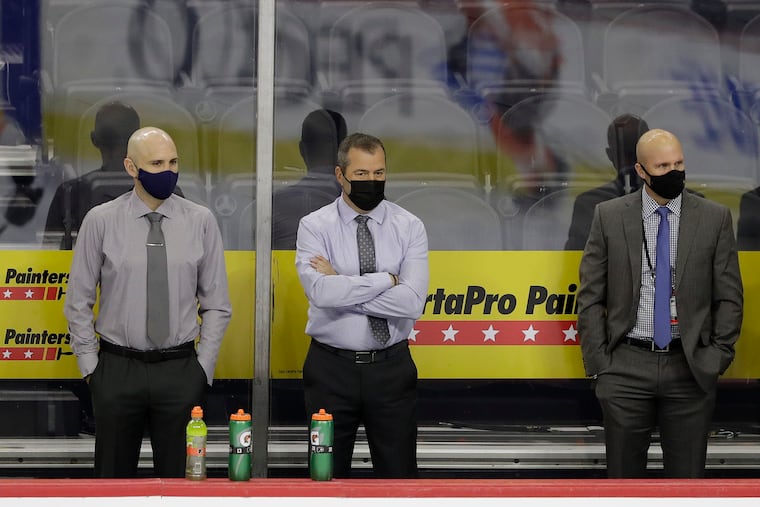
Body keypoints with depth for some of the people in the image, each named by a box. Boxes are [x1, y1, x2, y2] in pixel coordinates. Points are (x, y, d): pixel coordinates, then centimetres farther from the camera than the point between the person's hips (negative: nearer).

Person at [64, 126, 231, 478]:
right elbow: (78, 302, 4)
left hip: (180, 370, 1)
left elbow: (216, 304, 5)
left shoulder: (201, 221, 1)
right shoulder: (100, 221, -2)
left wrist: (203, 368, 0)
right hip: (117, 368, 0)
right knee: (114, 477, 8)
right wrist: (90, 366, 1)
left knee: (178, 477, 6)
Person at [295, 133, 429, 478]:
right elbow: (321, 291, -20)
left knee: (398, 472, 4)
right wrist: (386, 280, -14)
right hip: (331, 368, 0)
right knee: (328, 474, 8)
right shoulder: (315, 226, -2)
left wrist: (343, 288, -15)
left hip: (391, 369, 1)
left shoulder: (409, 227, 0)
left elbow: (412, 301, -15)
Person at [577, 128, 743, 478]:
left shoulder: (715, 218, 2)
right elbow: (590, 297, 4)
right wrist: (599, 363, -2)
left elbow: (729, 297, 5)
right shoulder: (609, 217, 2)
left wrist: (716, 359, -3)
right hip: (626, 367, 0)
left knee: (687, 476, 5)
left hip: (690, 369, 0)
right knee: (623, 475, 6)